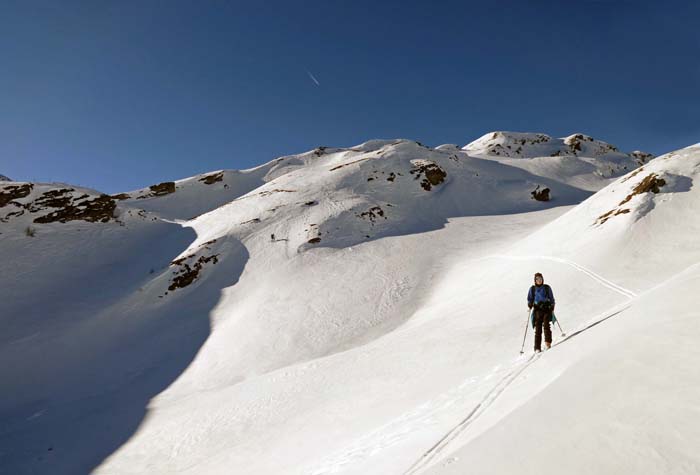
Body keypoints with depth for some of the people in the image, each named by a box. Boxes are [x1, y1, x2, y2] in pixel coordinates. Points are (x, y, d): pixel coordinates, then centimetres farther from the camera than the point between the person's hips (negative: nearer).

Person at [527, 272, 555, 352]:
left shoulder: (547, 288, 9)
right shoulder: (532, 289, 10)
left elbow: (551, 298, 13)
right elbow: (530, 298, 13)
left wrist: (552, 308, 3)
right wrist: (530, 305, -6)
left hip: (547, 308, 0)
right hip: (538, 309, 0)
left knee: (546, 325, -21)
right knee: (538, 328, -6)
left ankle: (548, 342, -21)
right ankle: (537, 347, -6)